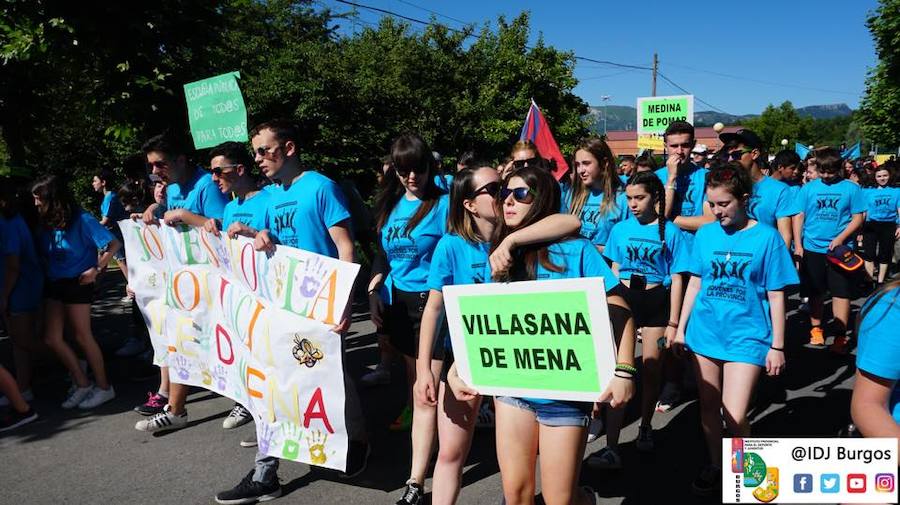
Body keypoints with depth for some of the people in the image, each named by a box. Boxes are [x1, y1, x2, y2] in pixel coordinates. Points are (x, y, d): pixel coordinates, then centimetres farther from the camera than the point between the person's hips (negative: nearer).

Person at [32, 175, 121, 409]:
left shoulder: (81, 220, -14)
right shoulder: (46, 223, 5)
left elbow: (114, 245, -16)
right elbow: (43, 255, 16)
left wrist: (96, 269, -18)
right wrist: (46, 273, 2)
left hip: (77, 284, -7)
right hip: (53, 285, 7)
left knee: (82, 337, 0)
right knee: (51, 338, 4)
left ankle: (104, 387, 13)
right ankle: (82, 383, 18)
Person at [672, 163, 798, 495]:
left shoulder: (766, 237, -8)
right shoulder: (705, 234, 1)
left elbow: (776, 295, -4)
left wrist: (777, 345, -4)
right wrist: (681, 328, 8)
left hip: (747, 335, -3)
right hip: (704, 332, 4)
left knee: (735, 416, -8)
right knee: (708, 406, 14)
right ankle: (715, 466, 35)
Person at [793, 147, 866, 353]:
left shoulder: (851, 188, 1)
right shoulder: (808, 188, 4)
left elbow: (858, 218, 0)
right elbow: (799, 217, 5)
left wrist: (841, 238, -13)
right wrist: (798, 245, -2)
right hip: (812, 249, 1)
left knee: (841, 292, -1)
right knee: (815, 292, 10)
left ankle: (840, 335, 6)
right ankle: (816, 329, 24)